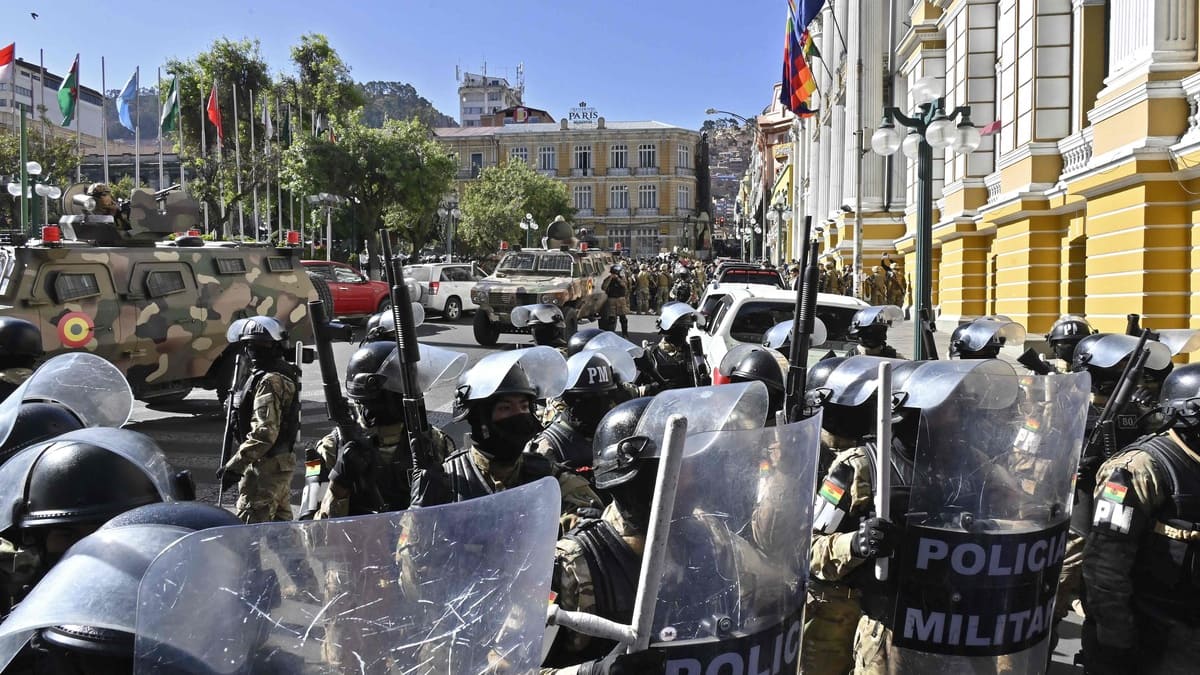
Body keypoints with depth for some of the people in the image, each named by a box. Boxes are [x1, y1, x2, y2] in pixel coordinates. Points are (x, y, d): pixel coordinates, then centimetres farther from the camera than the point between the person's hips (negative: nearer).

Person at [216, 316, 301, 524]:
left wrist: (234, 465, -23)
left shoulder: (270, 382, -19)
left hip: (265, 466, -11)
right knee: (280, 521, 18)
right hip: (281, 461, 11)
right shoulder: (285, 373, 13)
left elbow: (265, 433, -26)